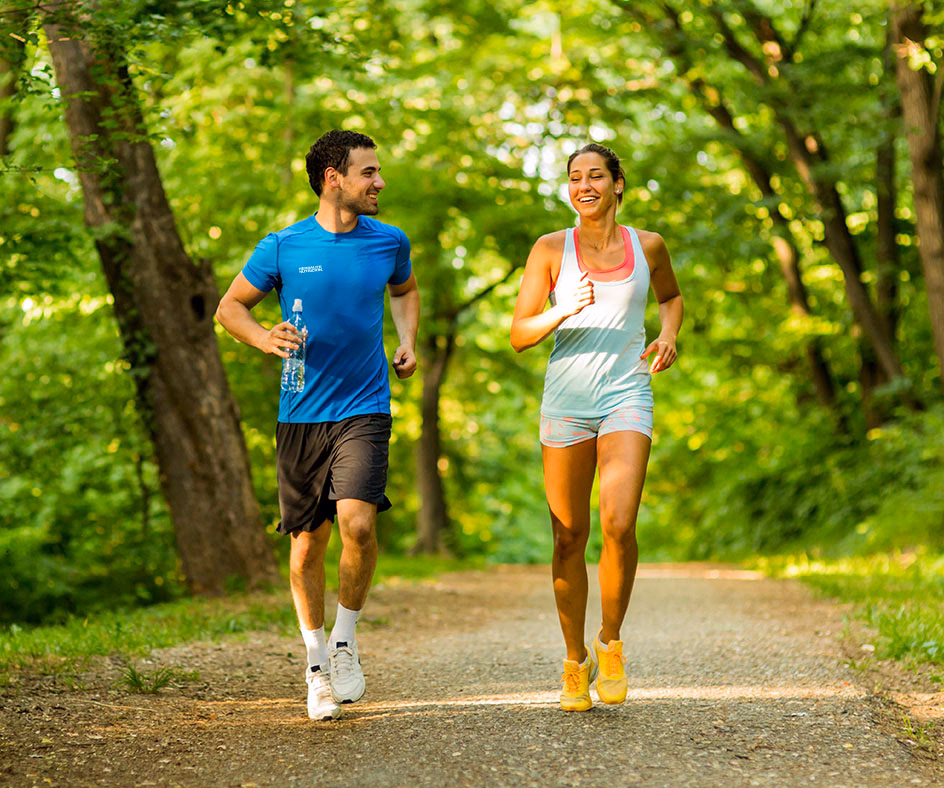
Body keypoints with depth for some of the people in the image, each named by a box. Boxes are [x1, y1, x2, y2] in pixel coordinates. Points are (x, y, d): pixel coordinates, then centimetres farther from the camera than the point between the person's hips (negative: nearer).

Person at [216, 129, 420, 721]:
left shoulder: (389, 242, 5)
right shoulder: (283, 247, -2)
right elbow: (229, 307, 8)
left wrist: (408, 343, 11)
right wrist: (265, 338, -11)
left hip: (365, 411, 0)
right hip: (301, 414, 0)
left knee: (357, 523, -21)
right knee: (308, 545, 6)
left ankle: (346, 640, 2)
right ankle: (317, 662, 25)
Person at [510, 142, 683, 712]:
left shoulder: (647, 246, 6)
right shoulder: (551, 249, 1)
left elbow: (671, 295, 27)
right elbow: (520, 334, -1)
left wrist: (669, 335, 7)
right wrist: (566, 310, -18)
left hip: (627, 396, 0)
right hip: (566, 400, 0)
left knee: (619, 523, -20)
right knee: (570, 536, 5)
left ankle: (611, 642, 3)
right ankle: (575, 659, 23)